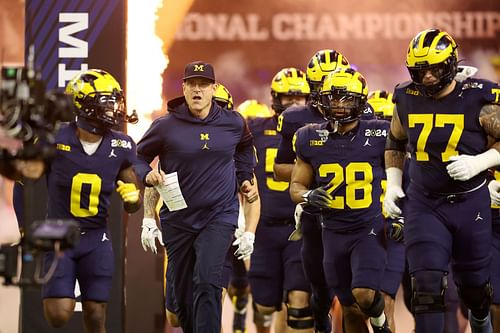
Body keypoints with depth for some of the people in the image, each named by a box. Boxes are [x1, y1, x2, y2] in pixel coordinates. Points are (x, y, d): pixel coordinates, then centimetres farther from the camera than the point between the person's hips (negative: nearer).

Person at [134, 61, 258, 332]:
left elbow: (244, 147, 24)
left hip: (219, 216, -1)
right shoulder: (166, 126, -6)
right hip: (178, 220, 1)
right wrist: (148, 175, -14)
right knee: (183, 295, 9)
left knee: (207, 282, -21)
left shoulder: (233, 124, 1)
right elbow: (139, 157, 6)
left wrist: (244, 178, 13)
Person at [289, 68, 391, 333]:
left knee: (364, 294, -20)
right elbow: (296, 186, 8)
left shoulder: (378, 135, -8)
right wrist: (308, 196, -13)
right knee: (350, 308, 9)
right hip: (334, 232, 3)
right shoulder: (311, 139, 0)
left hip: (370, 229, -3)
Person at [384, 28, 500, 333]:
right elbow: (396, 143, 16)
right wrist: (393, 183, 7)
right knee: (428, 287, -10)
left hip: (471, 203, -1)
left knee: (473, 283, 15)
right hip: (424, 204, 1)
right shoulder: (408, 99, -3)